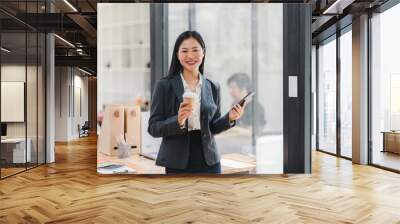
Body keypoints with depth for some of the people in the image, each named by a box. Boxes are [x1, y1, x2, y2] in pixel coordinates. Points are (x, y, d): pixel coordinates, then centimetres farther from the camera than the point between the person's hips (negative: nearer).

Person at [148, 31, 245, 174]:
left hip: (208, 161, 3)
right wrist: (178, 121, -23)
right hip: (178, 163, -2)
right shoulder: (164, 86, -4)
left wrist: (229, 118, -7)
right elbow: (153, 128, -6)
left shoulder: (213, 88, 5)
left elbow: (213, 127, 12)